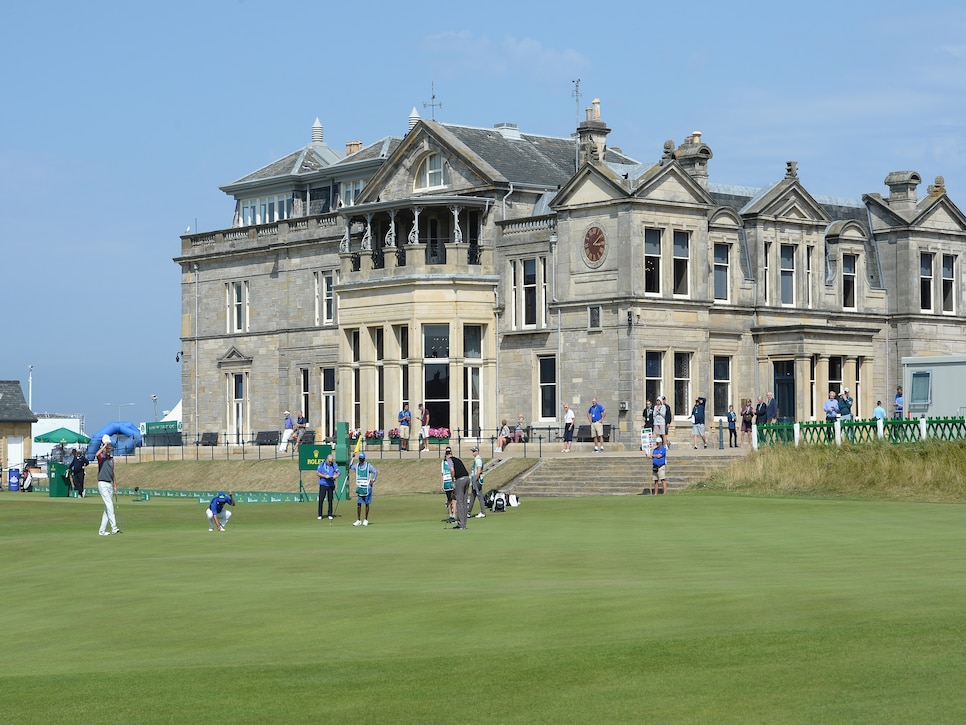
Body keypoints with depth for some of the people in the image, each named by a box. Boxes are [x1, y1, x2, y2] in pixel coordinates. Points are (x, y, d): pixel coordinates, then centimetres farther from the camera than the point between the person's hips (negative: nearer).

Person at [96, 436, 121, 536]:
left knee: (107, 508, 6)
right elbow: (97, 454, -32)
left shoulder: (111, 458, 15)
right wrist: (105, 444, -26)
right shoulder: (101, 457, -4)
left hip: (109, 484, 7)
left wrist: (115, 486, 18)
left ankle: (102, 530, 10)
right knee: (109, 504, -16)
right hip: (102, 484, -7)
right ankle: (114, 528, -20)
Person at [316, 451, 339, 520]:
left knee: (330, 500, 5)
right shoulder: (322, 464, -2)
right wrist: (325, 476, -17)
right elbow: (317, 473, -5)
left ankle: (330, 515, 12)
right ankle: (320, 515, 3)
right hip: (323, 485, -2)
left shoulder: (334, 465, 3)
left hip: (331, 485, 2)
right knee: (321, 500, -2)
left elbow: (338, 472, 1)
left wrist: (336, 476, -20)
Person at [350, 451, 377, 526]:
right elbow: (350, 466, 4)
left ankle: (366, 520, 11)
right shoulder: (357, 465, 9)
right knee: (358, 504, 0)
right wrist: (352, 458, 0)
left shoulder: (368, 465, -5)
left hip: (367, 488, -4)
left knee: (367, 504, 3)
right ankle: (358, 520, 5)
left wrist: (373, 480, -10)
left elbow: (376, 472, -6)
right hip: (359, 488, 4)